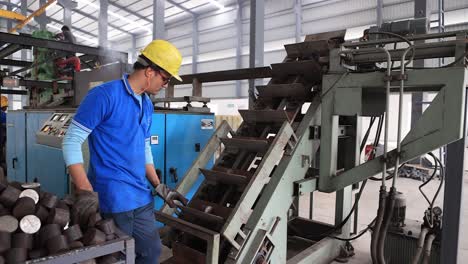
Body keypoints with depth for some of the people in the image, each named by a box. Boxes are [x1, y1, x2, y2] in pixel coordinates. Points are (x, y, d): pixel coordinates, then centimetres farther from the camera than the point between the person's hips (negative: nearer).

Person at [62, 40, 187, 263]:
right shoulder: (104, 95, -13)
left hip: (142, 197, 8)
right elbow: (71, 141, -14)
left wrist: (159, 187, 12)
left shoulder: (147, 105, 11)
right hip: (114, 199, -7)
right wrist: (85, 192, -21)